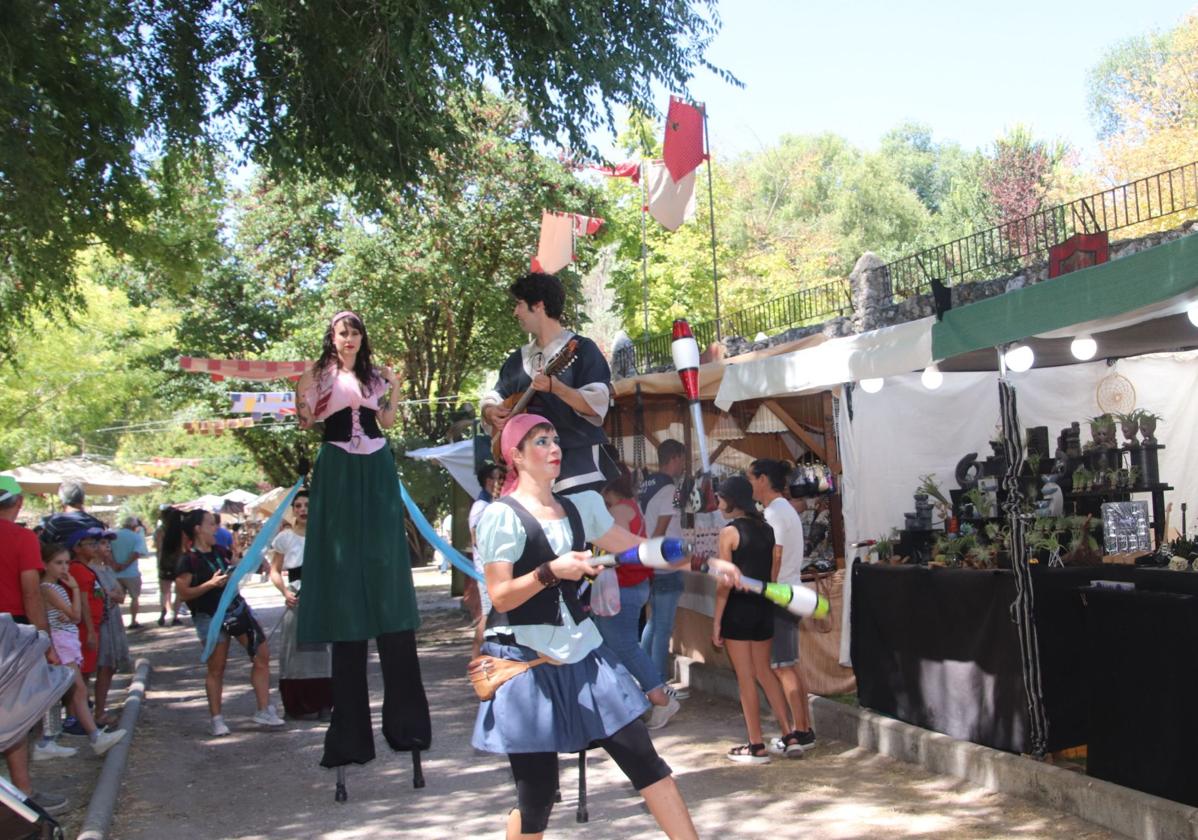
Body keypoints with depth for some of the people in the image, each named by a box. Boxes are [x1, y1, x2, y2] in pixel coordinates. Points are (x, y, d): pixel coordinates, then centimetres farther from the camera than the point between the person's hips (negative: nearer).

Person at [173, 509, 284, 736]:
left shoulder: (220, 551, 9)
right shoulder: (189, 560, -10)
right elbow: (183, 593, -14)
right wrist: (210, 584, -24)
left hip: (237, 609, 6)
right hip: (210, 617, -6)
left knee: (262, 655, 2)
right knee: (216, 669, 2)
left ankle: (264, 710, 8)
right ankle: (216, 719, 13)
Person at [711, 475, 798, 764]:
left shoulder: (730, 531, -12)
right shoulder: (766, 529, 6)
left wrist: (716, 620, -9)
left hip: (738, 608, -6)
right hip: (764, 607, 6)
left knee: (745, 678, 2)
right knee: (764, 672, 17)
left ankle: (757, 747, 6)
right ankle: (789, 737, 15)